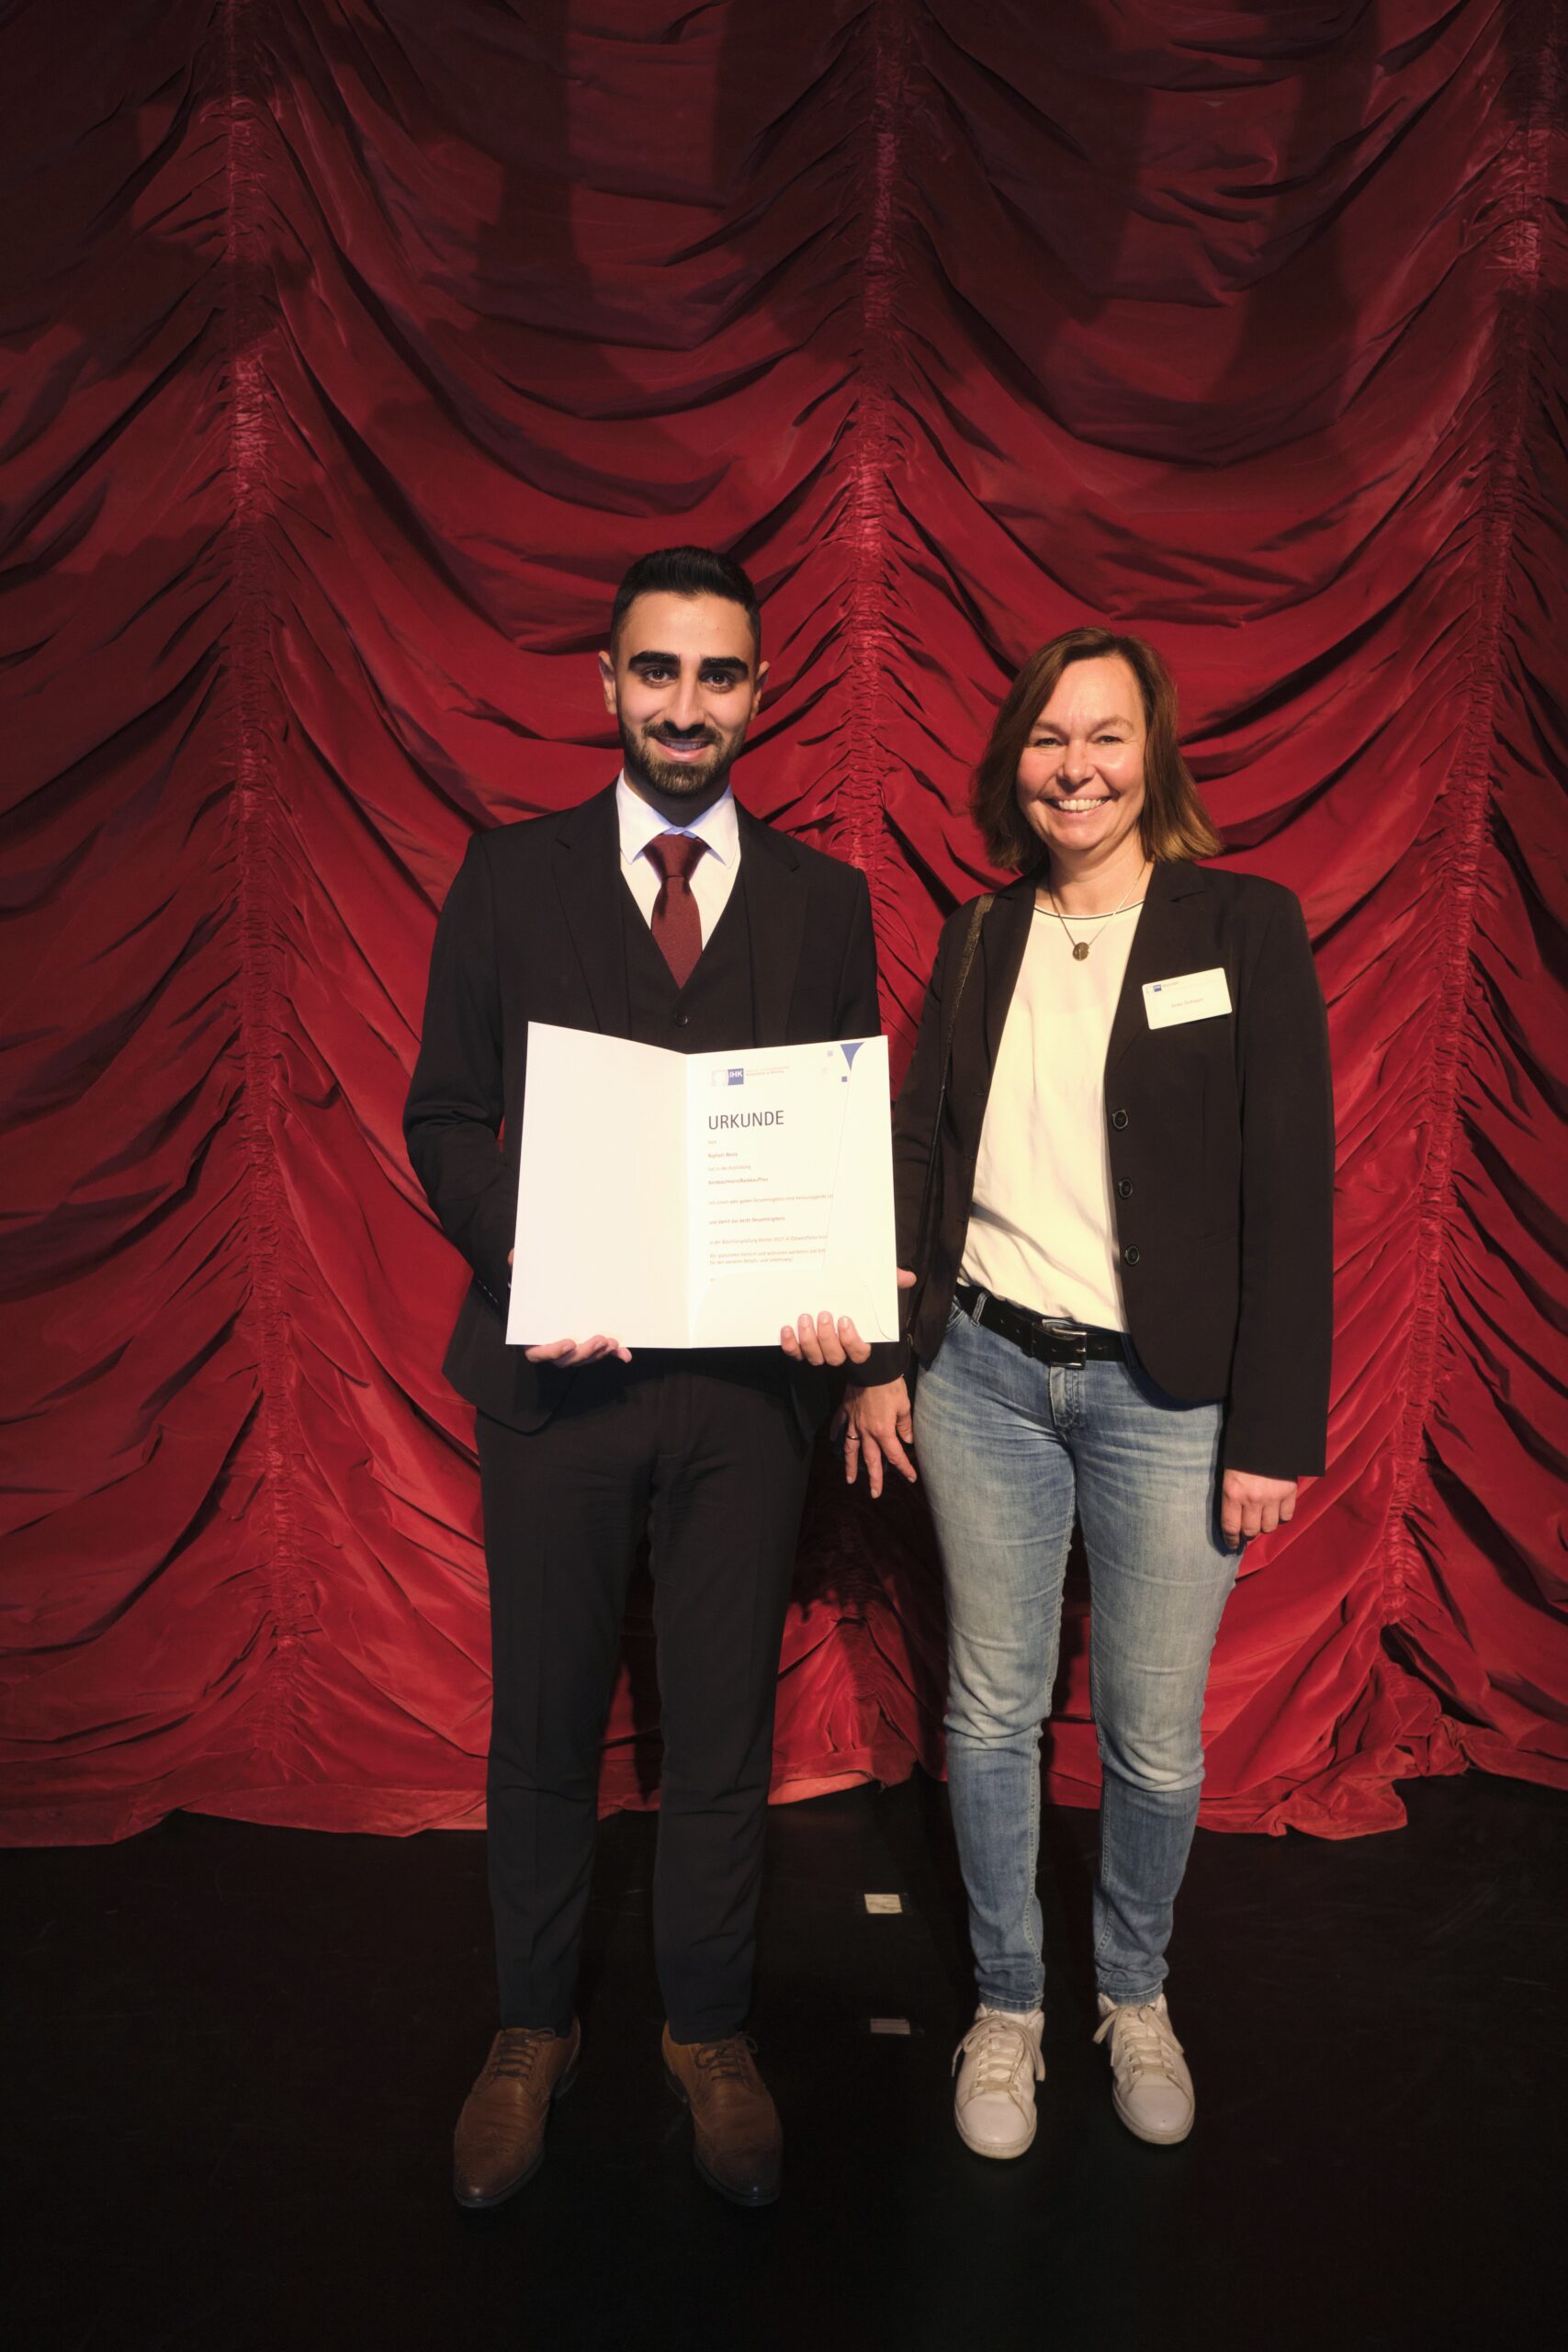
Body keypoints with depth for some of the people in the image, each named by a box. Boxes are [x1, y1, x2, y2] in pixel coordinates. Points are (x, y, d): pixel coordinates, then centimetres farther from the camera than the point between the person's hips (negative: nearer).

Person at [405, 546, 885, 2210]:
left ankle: (708, 2032, 37)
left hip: (749, 1373, 1)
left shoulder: (825, 901, 6)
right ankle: (530, 2032, 38)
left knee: (724, 1729, 14)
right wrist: (531, 1263, -15)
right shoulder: (509, 877, 4)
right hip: (560, 1365, 0)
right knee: (544, 1724, 14)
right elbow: (442, 1116, 2)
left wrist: (838, 1290, -12)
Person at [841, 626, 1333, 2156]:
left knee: (1155, 1743, 9)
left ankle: (1135, 1993, 38)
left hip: (1166, 1397, -3)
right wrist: (877, 1358, 6)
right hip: (982, 1372, 3)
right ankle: (1008, 2004, 35)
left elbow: (1290, 1189, -7)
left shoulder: (1243, 928, -4)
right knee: (990, 1714, 12)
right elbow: (918, 1155, 10)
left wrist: (1274, 1432, -9)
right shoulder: (978, 939, 8)